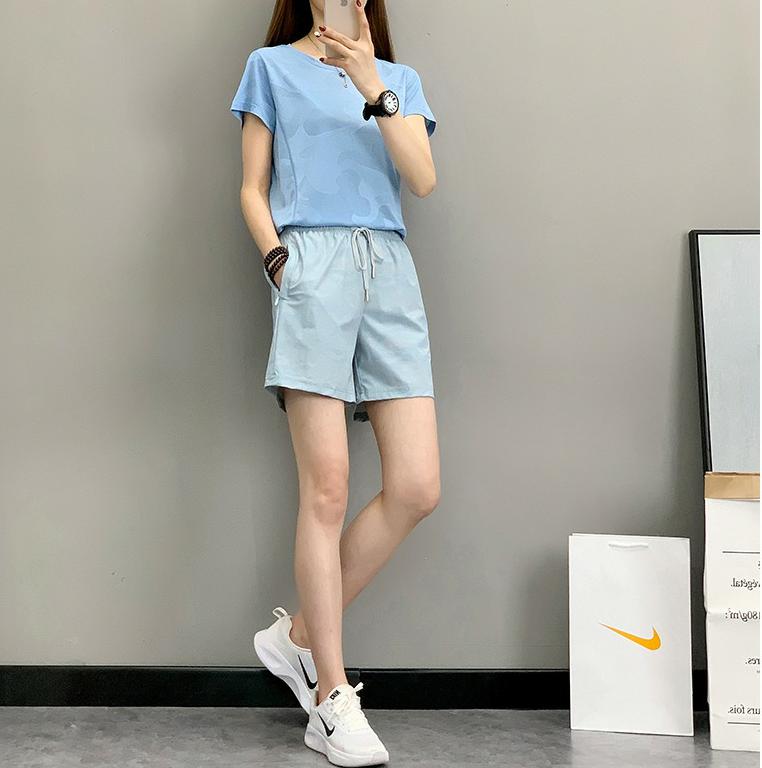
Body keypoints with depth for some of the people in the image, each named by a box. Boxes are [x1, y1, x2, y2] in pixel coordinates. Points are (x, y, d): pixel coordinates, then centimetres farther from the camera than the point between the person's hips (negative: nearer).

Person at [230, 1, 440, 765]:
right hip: (315, 264, -4)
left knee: (416, 488, -7)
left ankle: (300, 632, 11)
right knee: (328, 486, -10)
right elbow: (252, 192, 11)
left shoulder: (398, 78, 22)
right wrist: (278, 260, -6)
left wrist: (373, 88, -5)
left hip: (391, 271, 4)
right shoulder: (272, 66, 16)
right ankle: (333, 698, -1)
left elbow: (423, 179, 5)